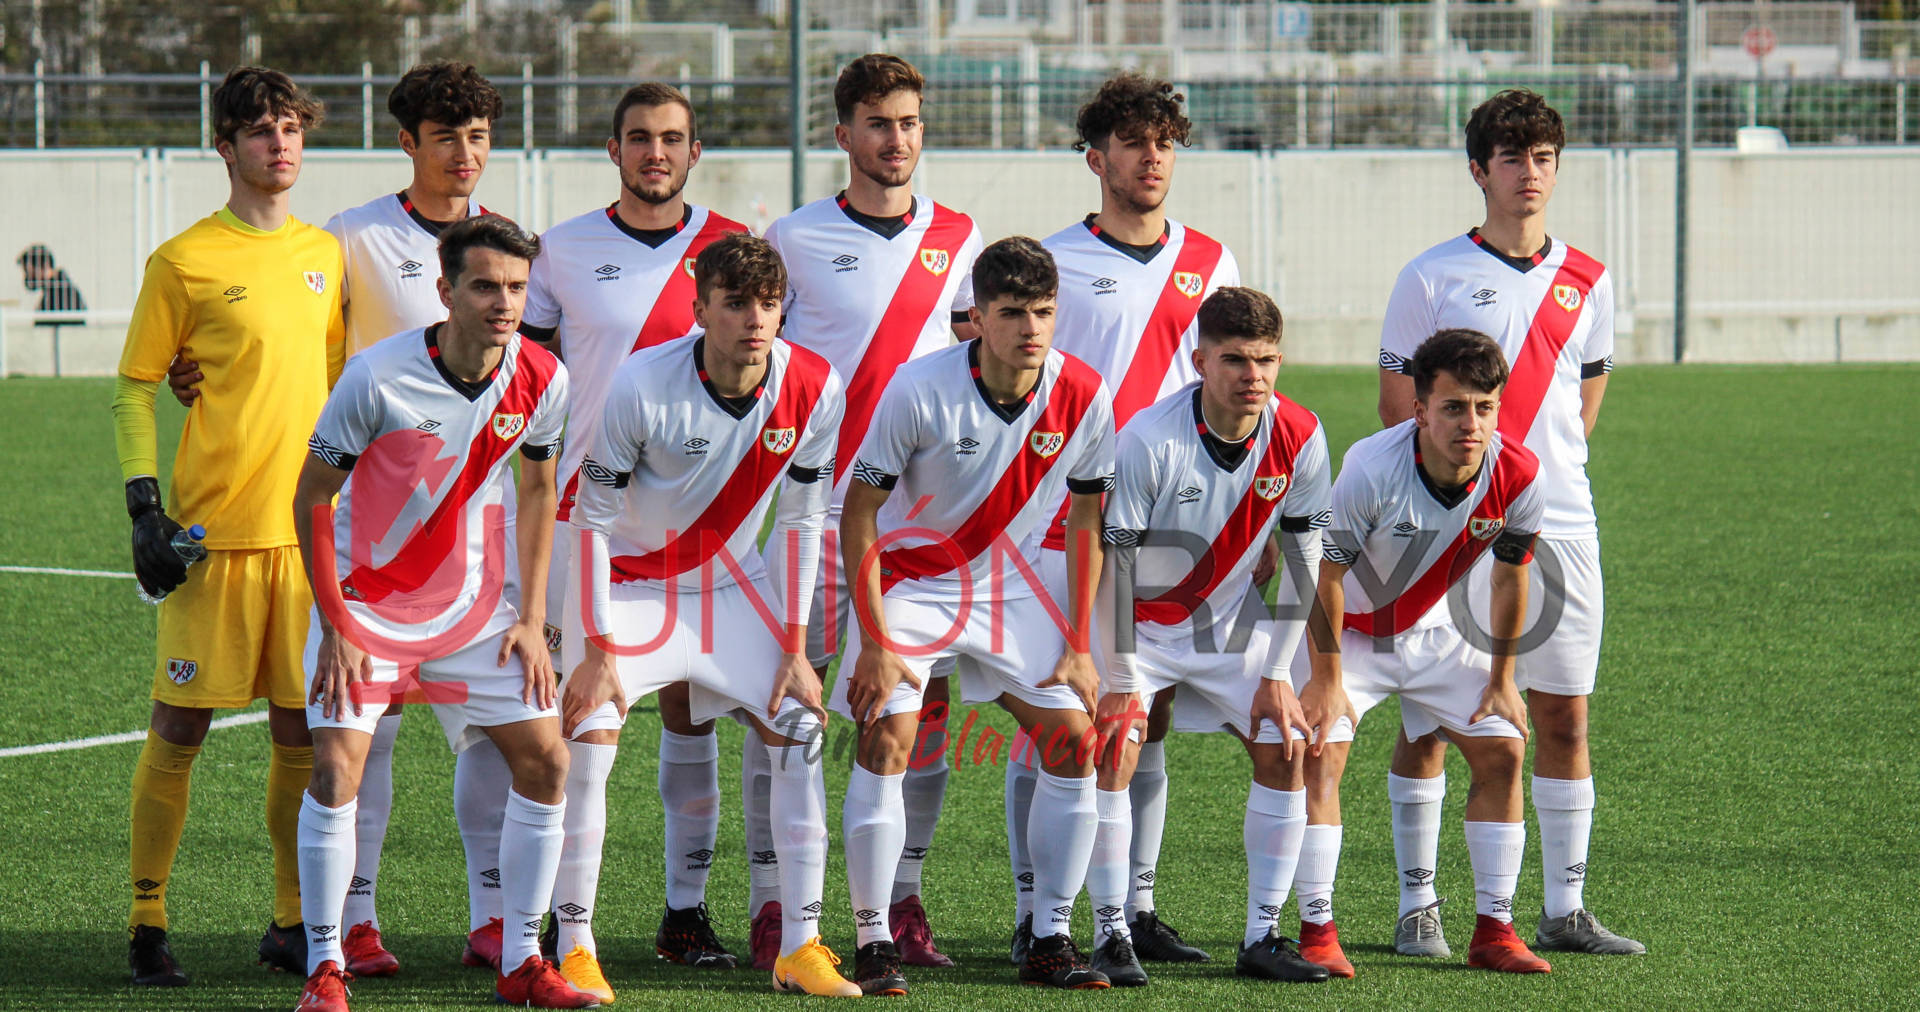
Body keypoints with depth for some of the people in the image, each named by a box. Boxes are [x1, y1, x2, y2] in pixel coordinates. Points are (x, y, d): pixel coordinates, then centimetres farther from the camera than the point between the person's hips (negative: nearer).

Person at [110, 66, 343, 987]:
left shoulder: (325, 255, 12)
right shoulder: (186, 260, -3)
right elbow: (133, 387, 0)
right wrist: (144, 507, -9)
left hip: (310, 526, 5)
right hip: (213, 528, -5)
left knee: (302, 728, 6)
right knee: (181, 725, -3)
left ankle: (292, 922, 15)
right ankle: (146, 920, 6)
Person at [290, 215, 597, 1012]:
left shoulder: (540, 380, -10)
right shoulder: (379, 378, -22)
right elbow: (311, 499, -11)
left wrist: (531, 619, 2)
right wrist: (335, 629, -14)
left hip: (475, 602, 4)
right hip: (367, 596, -4)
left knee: (544, 760, -2)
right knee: (337, 766, -16)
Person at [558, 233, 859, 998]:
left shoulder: (813, 389, -14)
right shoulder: (642, 385, -25)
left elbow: (801, 520, -3)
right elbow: (592, 517, -17)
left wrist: (794, 648, -4)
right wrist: (598, 648, -20)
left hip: (732, 582, 4)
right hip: (631, 582, -4)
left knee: (800, 726, -5)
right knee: (589, 734, -20)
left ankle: (799, 944, 4)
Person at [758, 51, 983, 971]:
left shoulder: (957, 238, 11)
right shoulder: (793, 238, 2)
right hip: (812, 506, -3)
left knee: (921, 703, 2)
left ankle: (903, 903, 9)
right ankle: (771, 903, 1)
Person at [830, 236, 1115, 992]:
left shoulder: (1083, 398, -13)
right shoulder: (920, 389, -24)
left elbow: (1086, 519, 1)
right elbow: (859, 511, -15)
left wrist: (1079, 646, -2)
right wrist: (875, 642, -19)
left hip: (1007, 586, 4)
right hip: (910, 580, -4)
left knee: (1073, 739, -6)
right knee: (886, 739, -19)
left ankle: (1051, 942, 2)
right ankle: (873, 945, -11)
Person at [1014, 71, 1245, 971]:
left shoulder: (1209, 265, 11)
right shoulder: (1049, 264, -1)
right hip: (1062, 525, -3)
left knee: (1151, 716, 7)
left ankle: (1134, 908, 13)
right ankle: (1032, 912, 4)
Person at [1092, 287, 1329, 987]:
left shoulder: (1298, 437, -15)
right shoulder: (1149, 440, -28)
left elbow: (1304, 557, -6)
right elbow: (1114, 561, -22)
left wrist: (1276, 675, -7)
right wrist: (1120, 682, -21)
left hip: (1232, 621, 4)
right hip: (1140, 622, -4)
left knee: (1286, 750, -6)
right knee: (1114, 749, -20)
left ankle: (1262, 938, 2)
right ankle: (1110, 936, -12)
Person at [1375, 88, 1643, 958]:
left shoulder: (1586, 283, 10)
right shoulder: (1432, 279, -2)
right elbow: (1397, 405, 0)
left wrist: (1546, 472, 10)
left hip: (1560, 529, 4)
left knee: (1564, 716, 3)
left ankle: (1564, 911, 9)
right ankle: (1418, 906, 7)